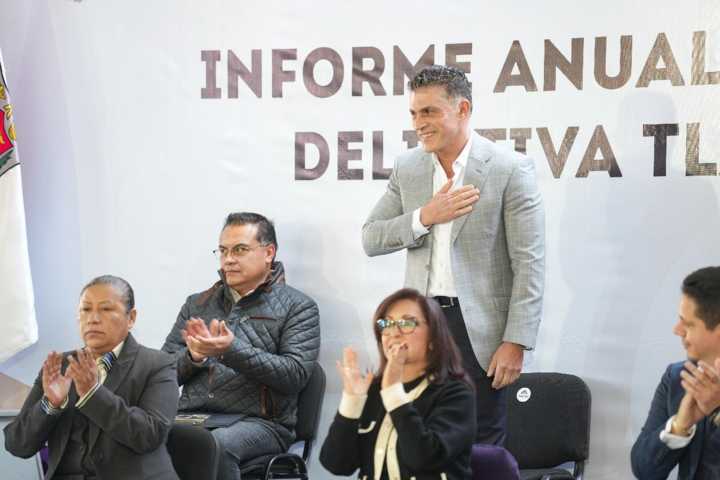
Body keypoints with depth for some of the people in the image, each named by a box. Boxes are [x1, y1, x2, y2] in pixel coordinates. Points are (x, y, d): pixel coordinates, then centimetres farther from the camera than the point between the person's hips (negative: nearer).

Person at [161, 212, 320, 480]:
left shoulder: (297, 307, 6)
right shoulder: (197, 304, 20)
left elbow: (295, 375, -8)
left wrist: (232, 350, -17)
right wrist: (194, 356, -8)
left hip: (258, 421, -3)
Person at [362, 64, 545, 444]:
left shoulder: (510, 170, -8)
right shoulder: (407, 167, 7)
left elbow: (529, 263, -10)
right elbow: (370, 239, 7)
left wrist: (516, 342, -15)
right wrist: (425, 217, -11)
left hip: (479, 328, -4)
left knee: (481, 447, 4)